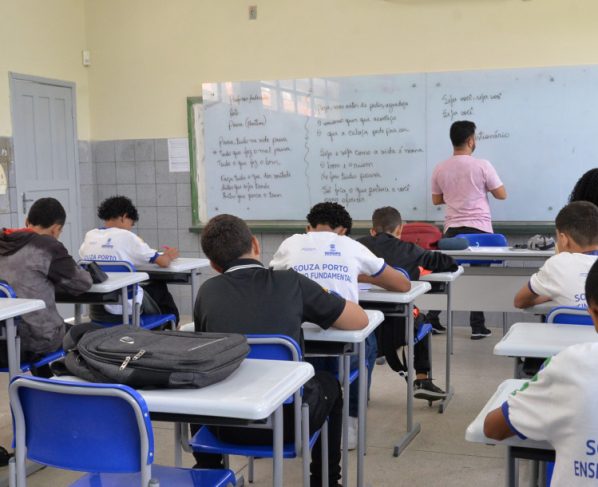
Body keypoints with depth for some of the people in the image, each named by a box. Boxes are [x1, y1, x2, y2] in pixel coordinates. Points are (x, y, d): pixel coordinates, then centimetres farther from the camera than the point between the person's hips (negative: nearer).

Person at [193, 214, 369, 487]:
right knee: (329, 384, 31)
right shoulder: (291, 283, -6)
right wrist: (308, 312, 20)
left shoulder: (208, 291, -2)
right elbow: (360, 320, 3)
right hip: (288, 422, -1)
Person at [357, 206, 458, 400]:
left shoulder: (358, 245, 6)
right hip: (396, 324, -1)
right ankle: (422, 380, 26)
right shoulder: (409, 250, 5)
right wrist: (420, 267, 27)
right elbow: (449, 263, 10)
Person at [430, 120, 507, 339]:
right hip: (479, 229, -3)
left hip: (452, 230, 3)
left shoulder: (440, 169, 3)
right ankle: (477, 327, 7)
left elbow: (436, 200, 13)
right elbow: (501, 194, -2)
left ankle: (432, 319, 16)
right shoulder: (482, 166, -9)